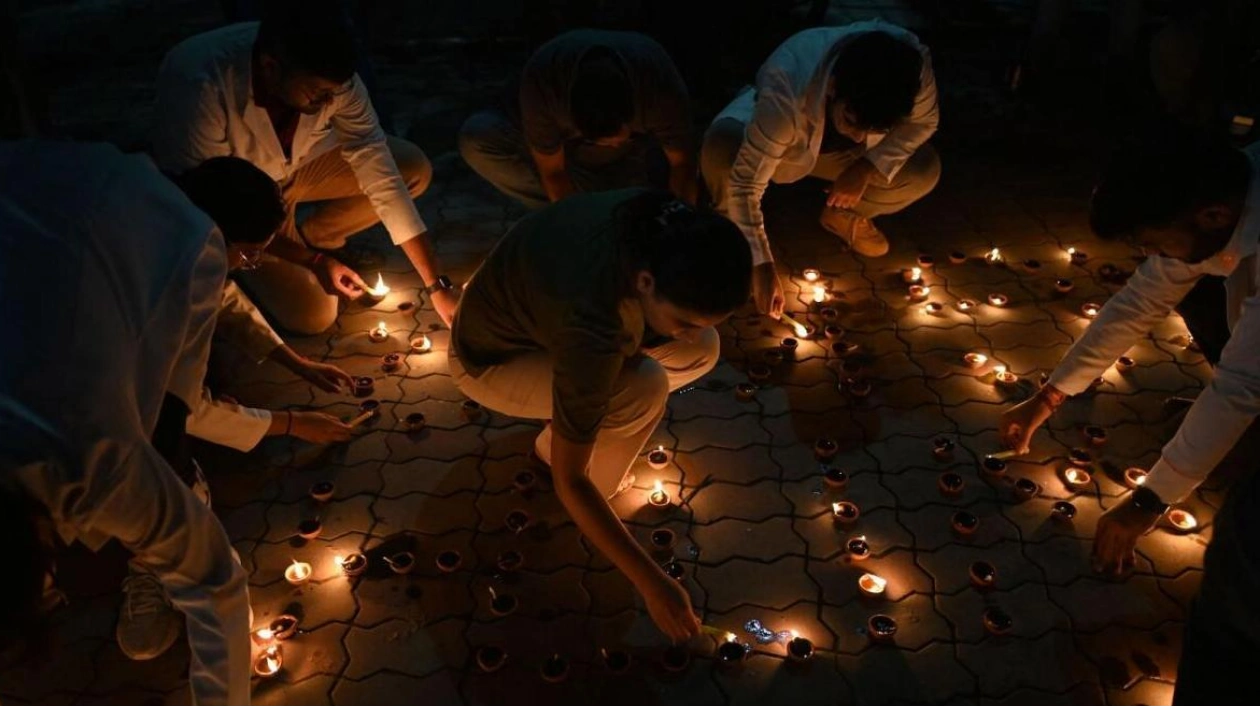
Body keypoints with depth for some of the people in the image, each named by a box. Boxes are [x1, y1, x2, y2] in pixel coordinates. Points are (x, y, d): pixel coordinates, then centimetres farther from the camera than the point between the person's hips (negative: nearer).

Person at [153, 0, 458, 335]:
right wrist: (312, 261, -26)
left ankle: (306, 237, 5)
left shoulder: (326, 75, -27)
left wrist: (436, 285, -25)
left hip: (298, 163, 5)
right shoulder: (197, 84, -39)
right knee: (313, 314, -18)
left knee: (414, 169, -14)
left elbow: (380, 174, -24)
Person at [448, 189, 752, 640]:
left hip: (539, 298, 7)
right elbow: (568, 482, -34)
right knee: (644, 391, -30)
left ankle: (566, 427, 7)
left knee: (702, 352, -8)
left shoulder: (665, 229, -25)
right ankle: (555, 443, -1)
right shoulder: (589, 327, -43)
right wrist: (651, 583, -30)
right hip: (493, 359, -7)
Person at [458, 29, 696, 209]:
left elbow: (683, 165, -24)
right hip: (562, 149, 0)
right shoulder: (541, 82, -38)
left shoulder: (659, 81, -37)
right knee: (477, 137, -27)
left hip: (633, 156, 0)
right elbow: (552, 171, -27)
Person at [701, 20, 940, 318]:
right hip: (776, 141, -3)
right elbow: (745, 183, -39)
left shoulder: (913, 65, -33)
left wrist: (869, 168, -26)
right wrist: (762, 266, -39)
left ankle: (844, 216, 9)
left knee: (924, 170, -22)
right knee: (722, 151, -37)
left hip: (840, 151, 3)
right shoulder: (785, 93, -43)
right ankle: (730, 223, -2)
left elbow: (923, 121, -12)